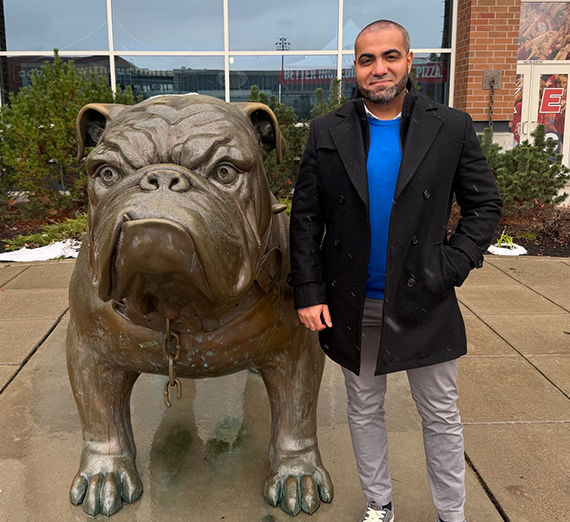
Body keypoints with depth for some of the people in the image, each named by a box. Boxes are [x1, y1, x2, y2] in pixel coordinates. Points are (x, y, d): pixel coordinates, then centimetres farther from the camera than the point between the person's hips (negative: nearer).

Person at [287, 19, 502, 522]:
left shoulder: (451, 128, -3)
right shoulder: (327, 133, -1)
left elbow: (485, 205, 0)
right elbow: (305, 218, -1)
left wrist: (450, 270, -11)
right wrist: (309, 292, -6)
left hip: (424, 304, -1)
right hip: (353, 307, 1)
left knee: (442, 417, 12)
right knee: (365, 412, 16)